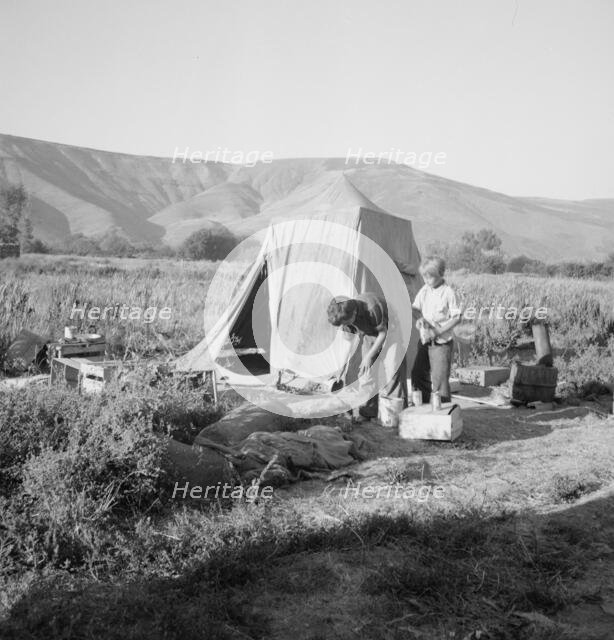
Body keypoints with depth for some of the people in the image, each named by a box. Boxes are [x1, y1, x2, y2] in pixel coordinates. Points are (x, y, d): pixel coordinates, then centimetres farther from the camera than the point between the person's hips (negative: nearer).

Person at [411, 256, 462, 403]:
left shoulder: (448, 292, -11)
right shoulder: (424, 290, 5)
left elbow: (457, 317, -9)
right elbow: (415, 308, 11)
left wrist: (439, 331, -17)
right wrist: (420, 318, -12)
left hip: (441, 343, -6)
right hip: (424, 340, 6)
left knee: (439, 378, -5)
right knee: (418, 374, 11)